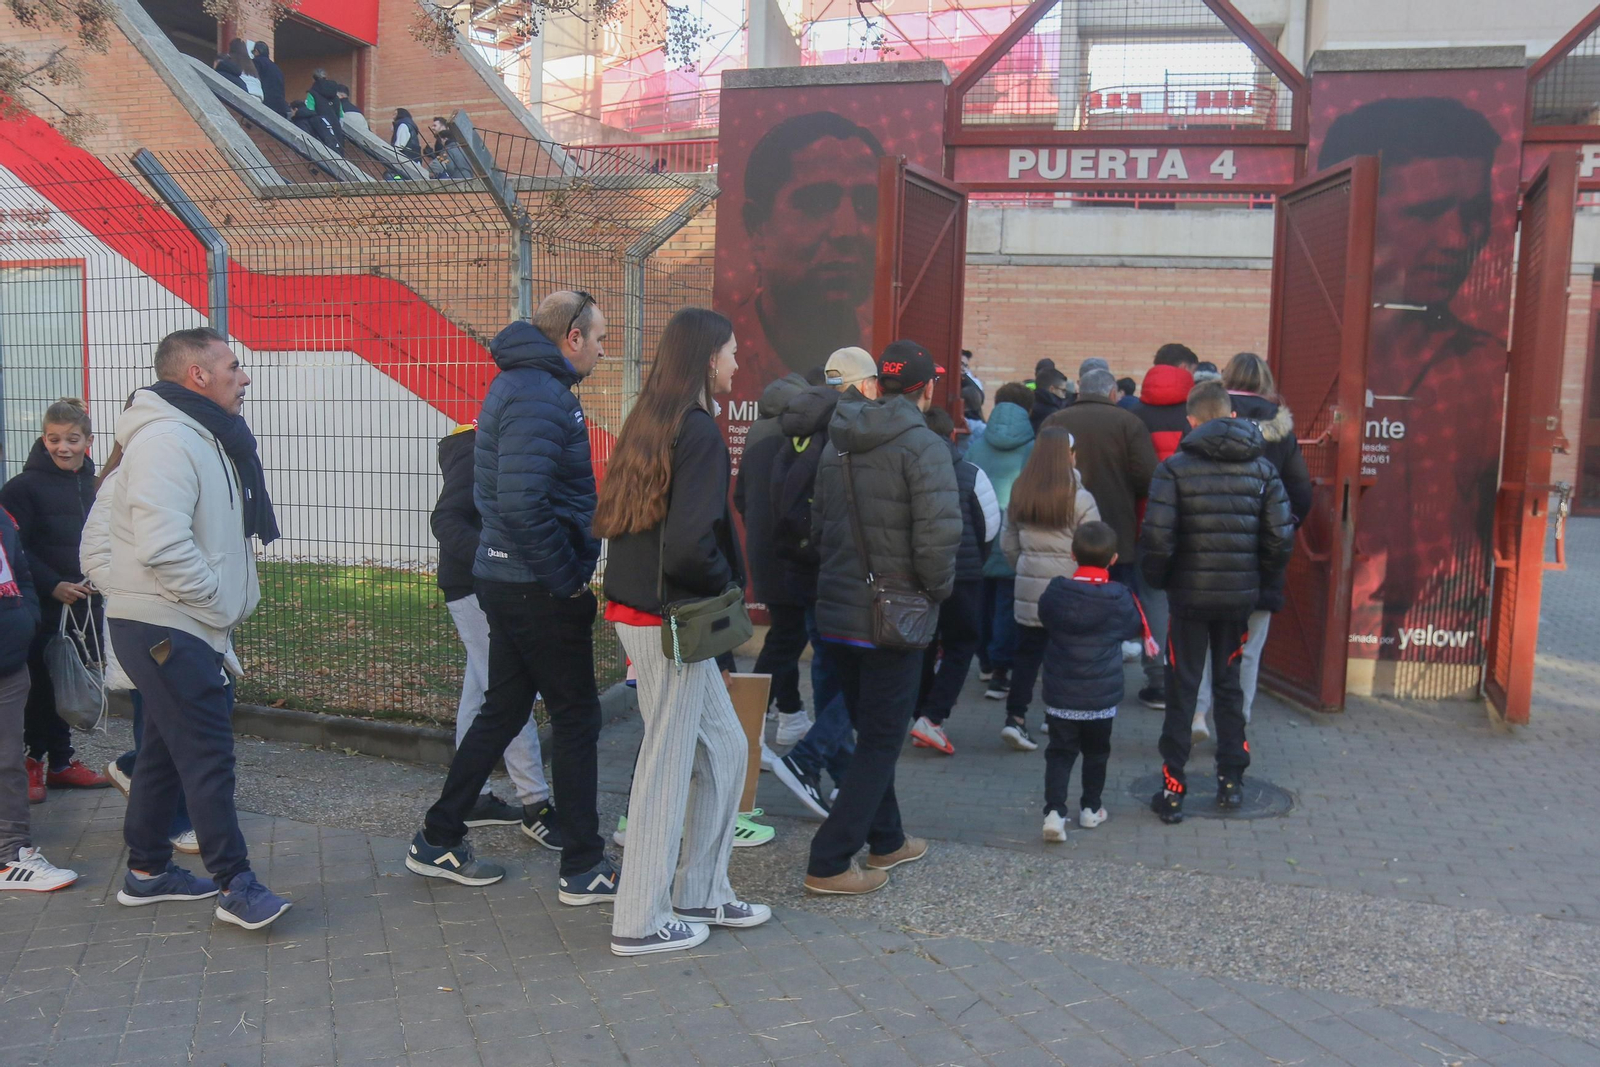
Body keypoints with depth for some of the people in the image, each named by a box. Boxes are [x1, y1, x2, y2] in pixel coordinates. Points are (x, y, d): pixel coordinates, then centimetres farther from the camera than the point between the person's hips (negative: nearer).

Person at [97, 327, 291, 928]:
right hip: (166, 628, -11)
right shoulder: (166, 440, -18)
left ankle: (147, 871, 28)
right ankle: (236, 885, 0)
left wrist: (229, 604, 12)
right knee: (208, 754, -7)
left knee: (168, 748, 17)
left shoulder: (202, 438, 16)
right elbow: (162, 547, -27)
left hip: (182, 626, 11)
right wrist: (223, 606, -17)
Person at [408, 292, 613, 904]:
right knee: (576, 717, 1)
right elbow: (522, 503, -28)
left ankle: (438, 841, 28)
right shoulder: (539, 398, -17)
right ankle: (583, 869, 12)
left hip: (507, 580, 10)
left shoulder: (522, 384, 15)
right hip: (541, 591, -10)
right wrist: (569, 577, -18)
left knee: (504, 710, 18)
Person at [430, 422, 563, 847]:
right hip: (476, 590, -9)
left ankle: (471, 797, 24)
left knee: (479, 692, 14)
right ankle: (535, 805, 1)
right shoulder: (474, 454, -16)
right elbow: (444, 521, -25)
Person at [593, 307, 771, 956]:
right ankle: (641, 923, 17)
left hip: (637, 605, 9)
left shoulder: (649, 420, 11)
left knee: (724, 748, 18)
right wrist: (727, 582, -9)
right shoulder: (699, 429, -17)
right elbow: (691, 540, -27)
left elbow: (613, 519, 14)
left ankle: (699, 894, 29)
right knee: (668, 767, 3)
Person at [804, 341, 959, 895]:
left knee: (872, 730, 21)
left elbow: (819, 524, 12)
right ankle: (829, 862, 3)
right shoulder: (922, 446, -15)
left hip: (837, 610, 7)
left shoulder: (838, 443, 8)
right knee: (880, 739, 3)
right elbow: (938, 535, -24)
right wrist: (938, 588, -8)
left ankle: (885, 840, 34)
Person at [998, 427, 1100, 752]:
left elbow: (1007, 544, 9)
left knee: (1028, 653, 8)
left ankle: (1015, 718, 0)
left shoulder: (1018, 494, 4)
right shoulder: (1079, 499, -10)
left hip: (1029, 588, 4)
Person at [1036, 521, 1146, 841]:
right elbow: (1134, 628, 5)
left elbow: (1044, 618, 10)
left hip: (1060, 696, 0)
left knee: (1059, 753, 6)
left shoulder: (1055, 592, -8)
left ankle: (1055, 811, -8)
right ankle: (1090, 808, 28)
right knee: (1096, 753, 18)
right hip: (1102, 697, 0)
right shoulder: (1119, 598, -11)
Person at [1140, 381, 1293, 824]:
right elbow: (1280, 536, -3)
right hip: (1240, 596, 3)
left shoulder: (1176, 467, -9)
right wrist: (1260, 578, 12)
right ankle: (1231, 781, 22)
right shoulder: (1261, 467, 2)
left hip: (1190, 594, -3)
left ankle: (1173, 789, 8)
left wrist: (1157, 579, 0)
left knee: (1181, 690, 6)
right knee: (1229, 686, 17)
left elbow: (1157, 536, -17)